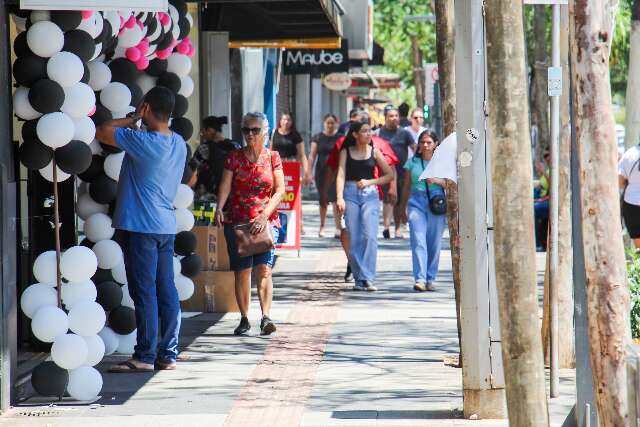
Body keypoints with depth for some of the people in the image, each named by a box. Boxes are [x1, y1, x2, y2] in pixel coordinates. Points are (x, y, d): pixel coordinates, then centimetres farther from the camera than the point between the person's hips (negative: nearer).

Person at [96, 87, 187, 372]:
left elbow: (102, 132, -9)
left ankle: (145, 356, -3)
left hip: (140, 226, -8)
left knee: (144, 292, -5)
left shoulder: (142, 141, -16)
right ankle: (168, 355, 11)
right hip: (166, 225, 8)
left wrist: (131, 120, 2)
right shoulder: (179, 144, 8)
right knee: (166, 291, 8)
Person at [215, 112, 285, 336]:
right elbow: (225, 185, -4)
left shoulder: (272, 157, 5)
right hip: (237, 221, 1)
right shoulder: (234, 157, 6)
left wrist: (264, 216, -15)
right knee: (242, 271, 2)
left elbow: (280, 190, -2)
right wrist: (219, 209, -23)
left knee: (264, 269, -15)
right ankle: (244, 319, 10)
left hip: (266, 221, -1)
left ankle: (265, 317, -23)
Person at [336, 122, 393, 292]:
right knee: (354, 239, -2)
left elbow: (390, 174, 11)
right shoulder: (346, 152, 8)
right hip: (350, 194, 0)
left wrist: (370, 182, -2)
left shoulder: (374, 151, 9)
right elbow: (341, 175, -1)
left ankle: (367, 278, -16)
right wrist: (340, 198, -14)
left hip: (370, 195, 0)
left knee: (370, 236, -14)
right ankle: (358, 279, 6)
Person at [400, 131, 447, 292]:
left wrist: (437, 181, -12)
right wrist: (403, 207, 16)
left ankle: (430, 279, 12)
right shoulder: (412, 162, 9)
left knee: (434, 243, 2)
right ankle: (420, 279, -18)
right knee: (418, 241, -12)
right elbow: (407, 186, 15)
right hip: (416, 202, 0)